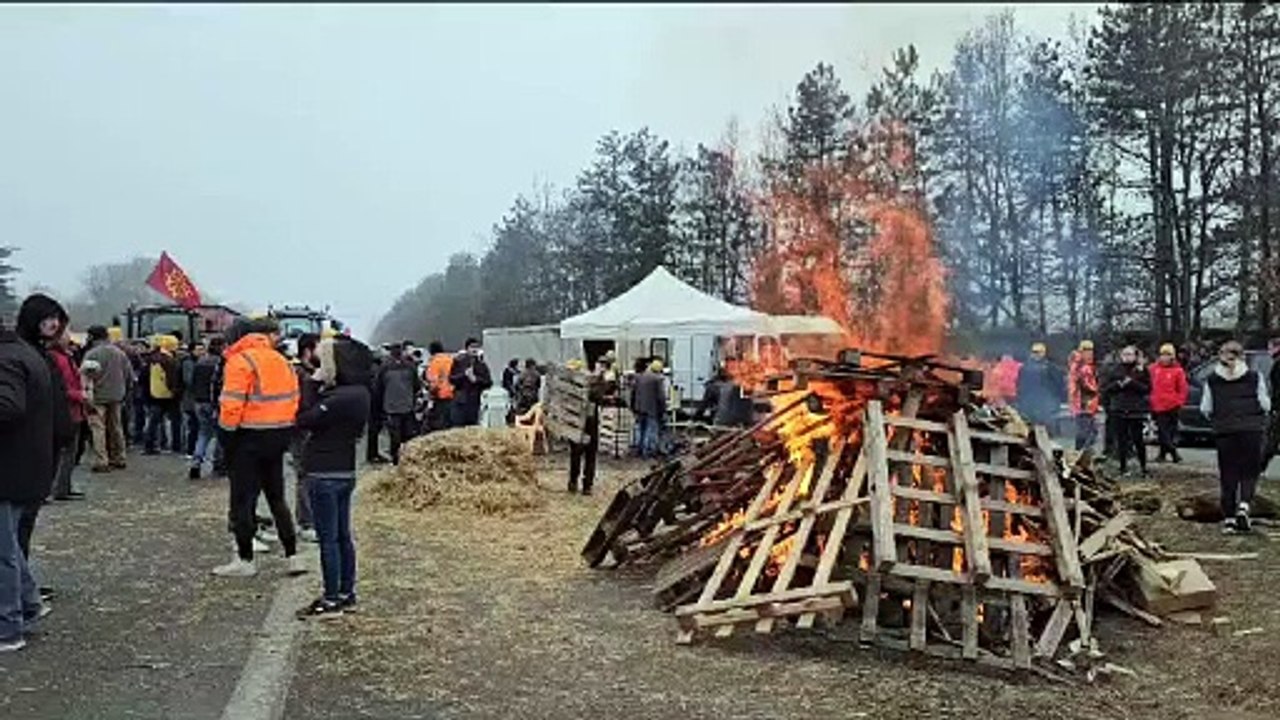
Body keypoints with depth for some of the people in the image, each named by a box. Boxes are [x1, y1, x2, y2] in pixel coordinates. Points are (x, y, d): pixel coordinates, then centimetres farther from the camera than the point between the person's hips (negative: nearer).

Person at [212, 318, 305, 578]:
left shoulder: (239, 361, -11)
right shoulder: (280, 360, 12)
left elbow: (232, 404, -18)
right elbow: (293, 399, 11)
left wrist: (227, 434, -8)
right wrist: (285, 433, 12)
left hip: (250, 438, -7)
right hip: (279, 437, 7)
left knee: (243, 499, 4)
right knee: (277, 497, 16)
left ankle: (245, 560, 9)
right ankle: (292, 556, 16)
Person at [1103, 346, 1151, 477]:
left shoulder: (1142, 370, 2)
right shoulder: (1117, 370, 10)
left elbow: (1147, 388, -5)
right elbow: (1108, 387, 10)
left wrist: (1132, 383, -16)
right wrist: (1118, 384, -8)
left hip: (1137, 410, -3)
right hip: (1120, 408, 3)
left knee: (1138, 439, -4)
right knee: (1122, 439, 4)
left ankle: (1143, 466, 9)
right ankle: (1123, 467, 12)